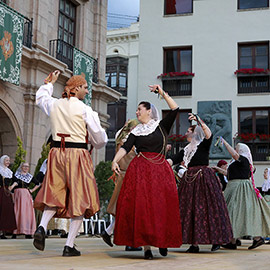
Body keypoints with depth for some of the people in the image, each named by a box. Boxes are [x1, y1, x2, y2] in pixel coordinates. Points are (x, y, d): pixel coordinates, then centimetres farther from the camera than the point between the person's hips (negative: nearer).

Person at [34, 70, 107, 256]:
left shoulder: (54, 105, 6)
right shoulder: (85, 109, -8)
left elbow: (40, 98, 31)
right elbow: (99, 138, -5)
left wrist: (50, 83, 46)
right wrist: (99, 143, 19)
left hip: (57, 152, 5)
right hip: (78, 154, -5)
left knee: (55, 194, 14)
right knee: (79, 198, 3)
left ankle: (42, 227, -13)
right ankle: (69, 246, 3)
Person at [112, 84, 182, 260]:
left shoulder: (162, 126, 9)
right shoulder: (136, 132, 14)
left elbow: (175, 109, -2)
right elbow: (125, 148, 1)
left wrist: (163, 93, -1)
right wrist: (115, 161, -15)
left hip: (161, 171, -1)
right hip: (141, 171, 1)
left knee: (163, 207, -4)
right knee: (141, 207, -7)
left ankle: (163, 242, 14)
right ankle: (146, 246, -4)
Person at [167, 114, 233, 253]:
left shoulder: (204, 145, 2)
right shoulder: (186, 150, 19)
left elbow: (209, 134, -19)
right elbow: (172, 161, 12)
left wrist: (199, 120, -28)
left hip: (204, 178, -6)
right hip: (190, 180, 6)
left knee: (208, 207, -6)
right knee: (189, 209, 0)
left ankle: (216, 240, 3)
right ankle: (194, 243, 1)